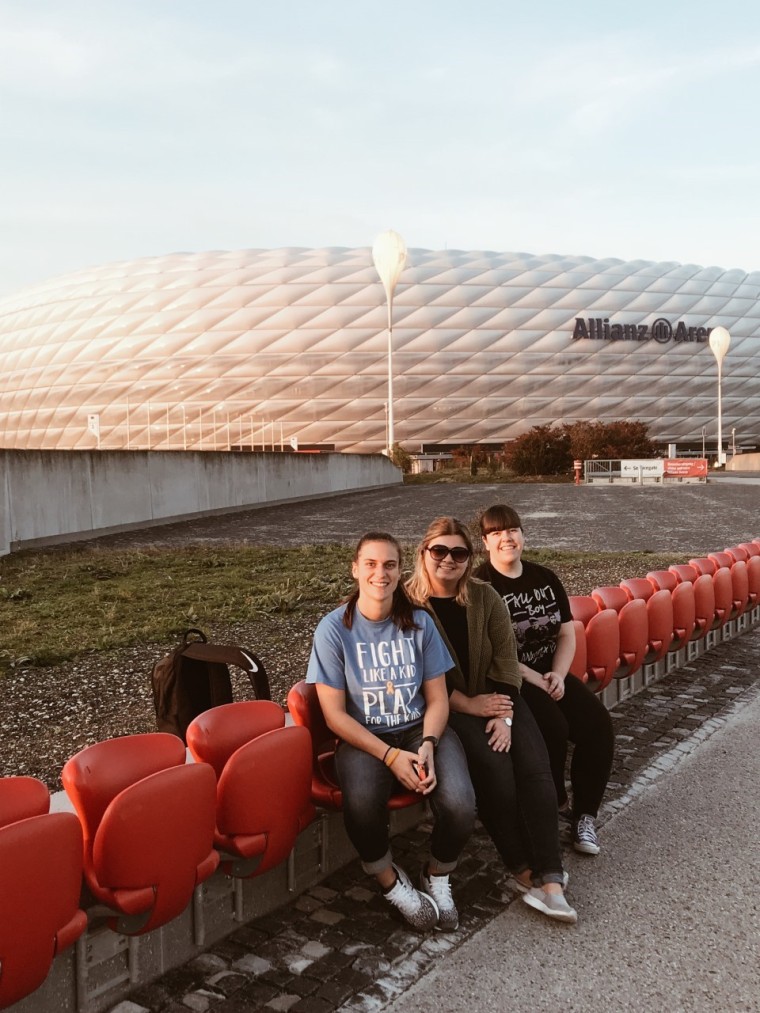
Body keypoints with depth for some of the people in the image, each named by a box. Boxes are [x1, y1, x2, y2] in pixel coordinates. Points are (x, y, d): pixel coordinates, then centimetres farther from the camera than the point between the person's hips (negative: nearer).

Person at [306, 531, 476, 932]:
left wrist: (427, 746, -17)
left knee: (459, 805, -26)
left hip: (421, 731, 2)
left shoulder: (420, 623, 0)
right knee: (362, 807, -34)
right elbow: (334, 714, -8)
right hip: (364, 739, -2)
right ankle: (391, 882, 0)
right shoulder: (334, 628, -7)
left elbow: (437, 699, 2)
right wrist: (391, 756, -18)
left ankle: (437, 879, 9)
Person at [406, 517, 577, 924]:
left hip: (494, 698, 4)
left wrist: (504, 716, -12)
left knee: (535, 769, -18)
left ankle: (550, 879, -19)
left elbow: (506, 658, 0)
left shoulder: (485, 597, 5)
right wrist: (468, 705, -14)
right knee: (494, 767, -26)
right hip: (444, 706, -4)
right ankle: (525, 871, -11)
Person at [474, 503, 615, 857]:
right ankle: (555, 804, -2)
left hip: (550, 674, 6)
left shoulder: (545, 578, 10)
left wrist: (558, 675, -8)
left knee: (599, 723, -15)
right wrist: (536, 681, -17)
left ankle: (584, 814, -2)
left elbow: (567, 633, 10)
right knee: (552, 727, -28)